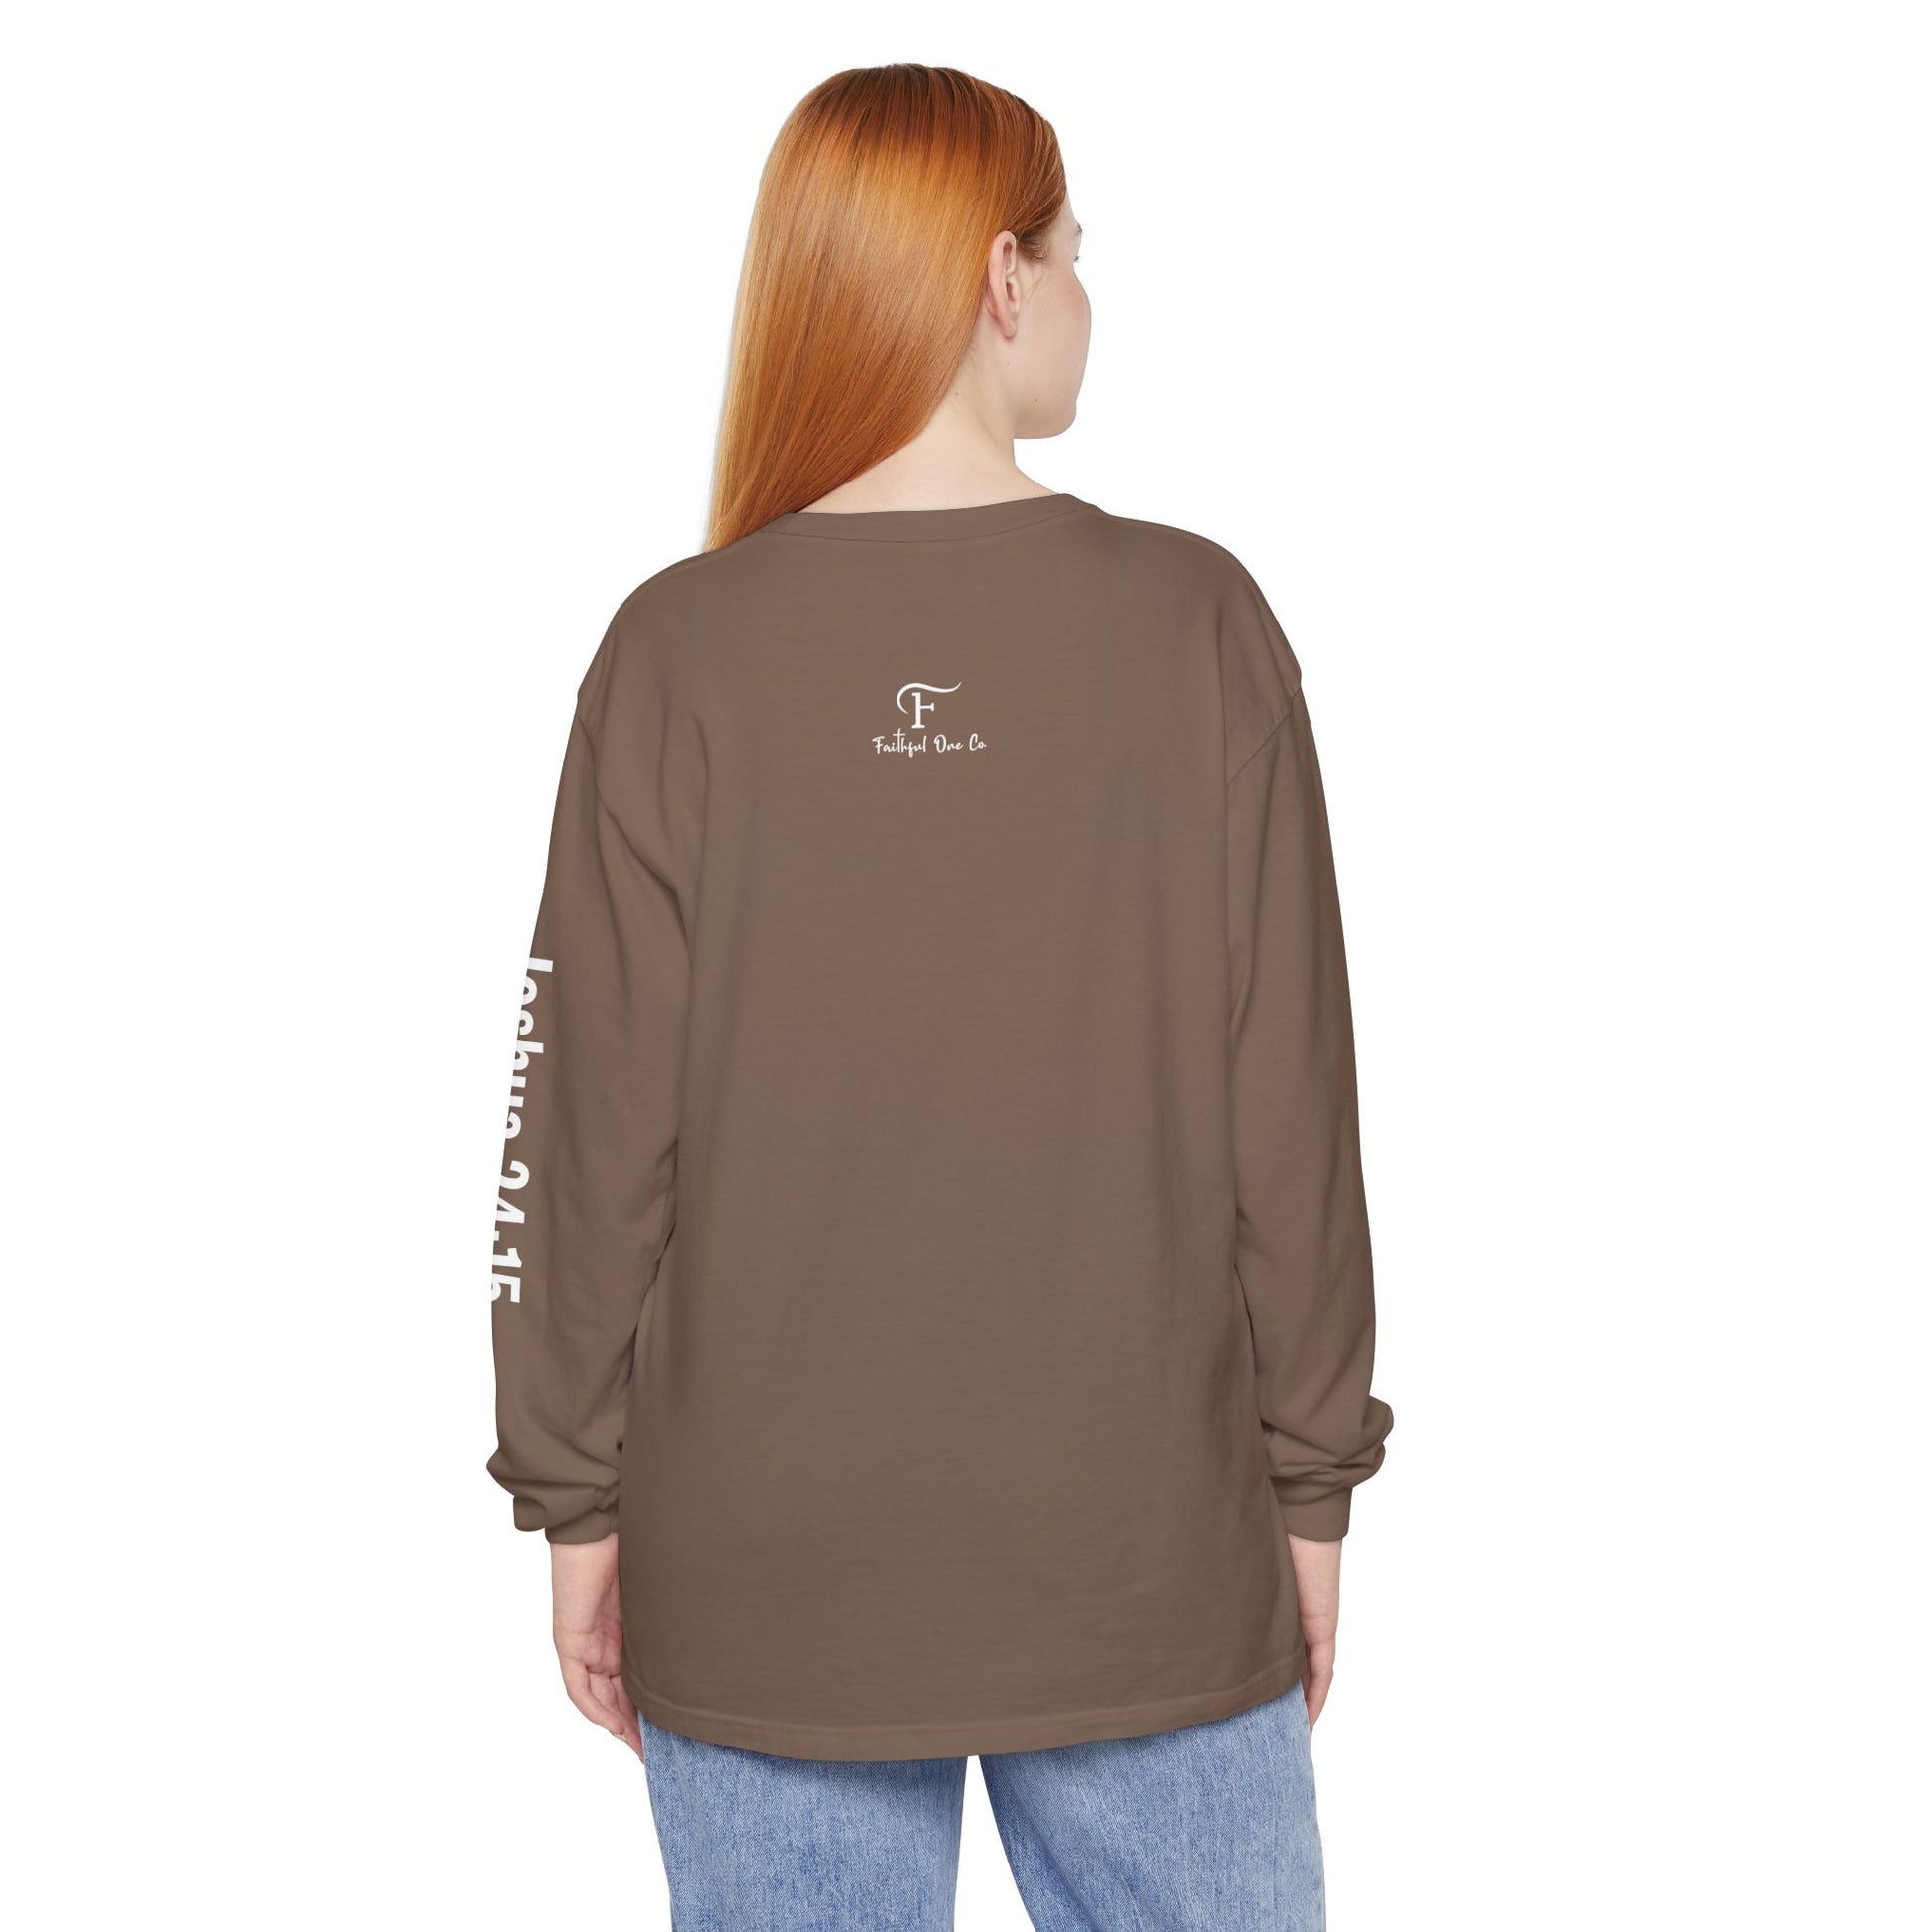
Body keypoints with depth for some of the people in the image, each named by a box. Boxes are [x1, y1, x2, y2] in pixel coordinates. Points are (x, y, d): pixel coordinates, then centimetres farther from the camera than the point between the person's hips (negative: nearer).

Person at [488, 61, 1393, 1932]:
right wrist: (1313, 1480, 5)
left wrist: (576, 1494, 6)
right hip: (1154, 1564, 0)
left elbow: (595, 1122, -6)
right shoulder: (1197, 623, -8)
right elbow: (1292, 1105, -6)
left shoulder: (679, 652, -8)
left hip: (760, 1578, 1)